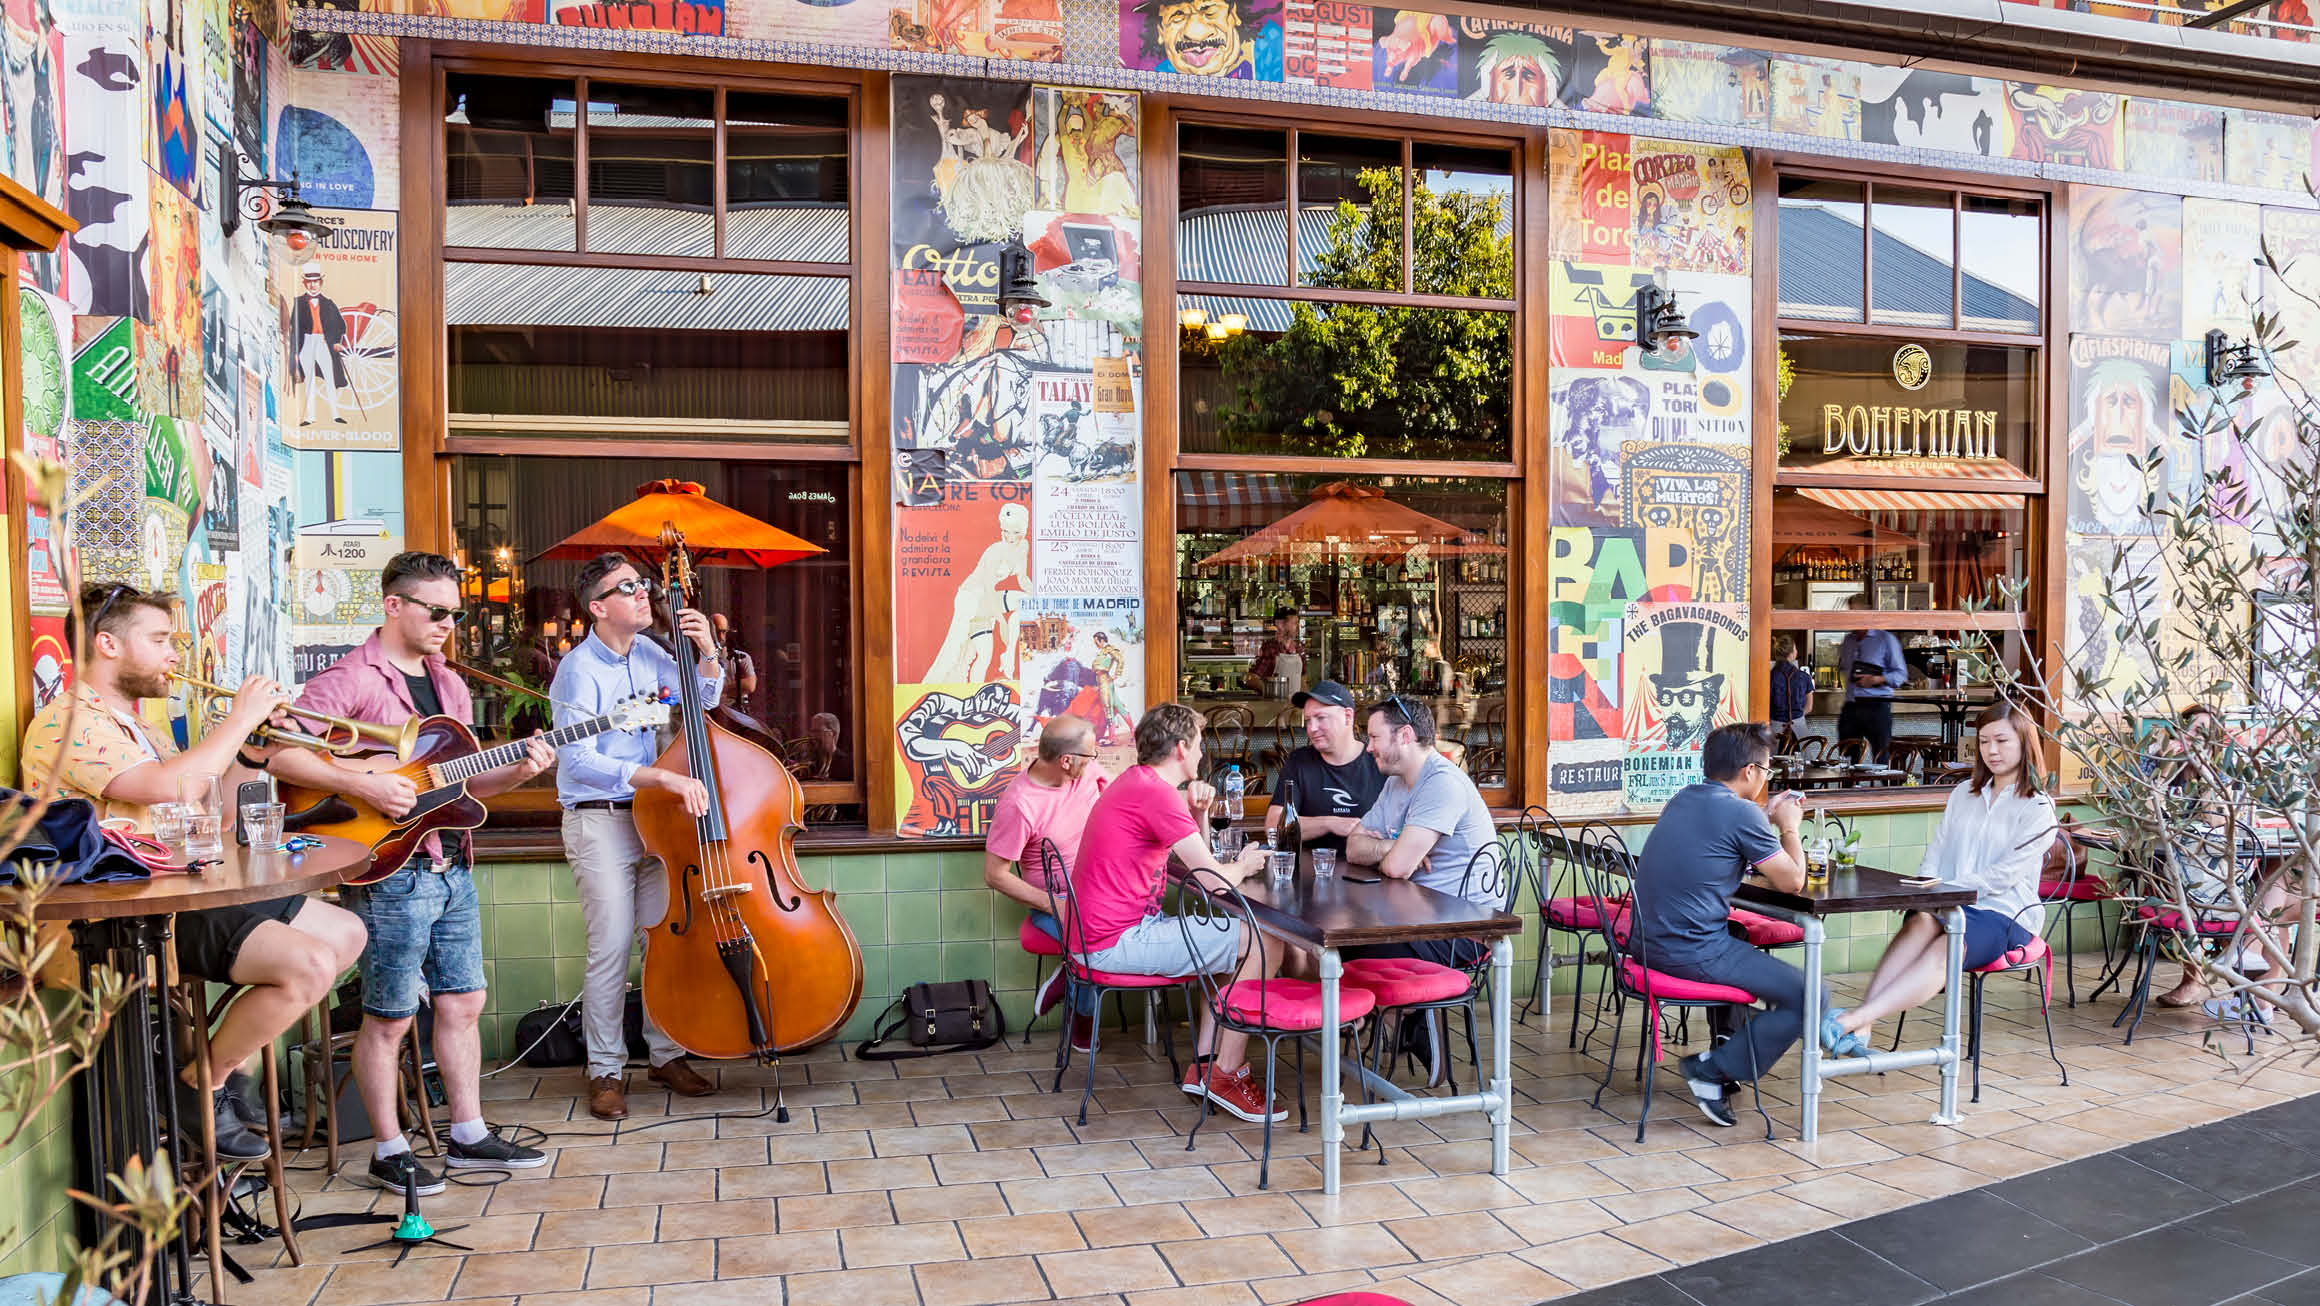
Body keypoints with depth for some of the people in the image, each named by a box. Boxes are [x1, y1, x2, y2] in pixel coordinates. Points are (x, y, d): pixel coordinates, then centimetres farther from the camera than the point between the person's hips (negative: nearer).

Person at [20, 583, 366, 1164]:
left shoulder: (132, 726, 21)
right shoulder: (66, 722, -12)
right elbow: (167, 787, -29)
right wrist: (241, 717, -17)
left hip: (183, 892, 10)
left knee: (345, 932, 8)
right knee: (309, 963, -24)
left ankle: (229, 1061, 14)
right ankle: (201, 1089, -3)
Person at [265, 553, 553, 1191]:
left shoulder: (449, 685, 16)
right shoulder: (350, 680, -9)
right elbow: (280, 755, -19)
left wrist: (520, 769, 1)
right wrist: (365, 784, -25)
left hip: (453, 868, 8)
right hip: (389, 871, -8)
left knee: (462, 1003, 13)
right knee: (390, 1017, 2)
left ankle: (468, 1136, 25)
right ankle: (388, 1151, 17)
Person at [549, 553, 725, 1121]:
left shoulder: (648, 655, 7)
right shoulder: (579, 670, -13)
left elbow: (701, 702, 20)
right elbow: (578, 760, -23)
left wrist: (707, 653, 0)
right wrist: (665, 777, -30)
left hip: (654, 817, 6)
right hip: (600, 823, -6)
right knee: (612, 949, -5)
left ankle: (666, 1055, 21)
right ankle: (604, 1070, 10)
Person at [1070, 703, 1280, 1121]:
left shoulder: (1135, 783, 16)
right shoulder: (1156, 793, -18)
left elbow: (1195, 864, 23)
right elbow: (1213, 880, -18)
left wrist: (1198, 814, 5)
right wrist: (1244, 865, 3)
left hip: (1101, 934, 11)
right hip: (1119, 941, -11)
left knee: (1236, 939, 22)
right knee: (1264, 944, -10)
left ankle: (1204, 1064, 18)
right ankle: (1226, 1073, 0)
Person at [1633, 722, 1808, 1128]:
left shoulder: (1683, 799, 10)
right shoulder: (1740, 812, -14)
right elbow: (1792, 882, -4)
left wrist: (1766, 818, 22)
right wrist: (1788, 827, 11)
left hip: (1651, 942, 9)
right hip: (1693, 953, -9)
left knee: (1744, 941, 36)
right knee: (1806, 997, -3)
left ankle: (1728, 1045, 35)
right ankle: (1712, 1070, -2)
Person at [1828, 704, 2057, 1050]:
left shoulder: (2038, 808, 3)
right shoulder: (1964, 794, 21)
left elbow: (2004, 874, -8)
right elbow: (1936, 854, 16)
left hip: (2002, 913, -4)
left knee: (1945, 950, -36)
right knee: (1921, 922, -34)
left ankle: (1853, 1020, -55)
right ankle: (1861, 1028, -52)